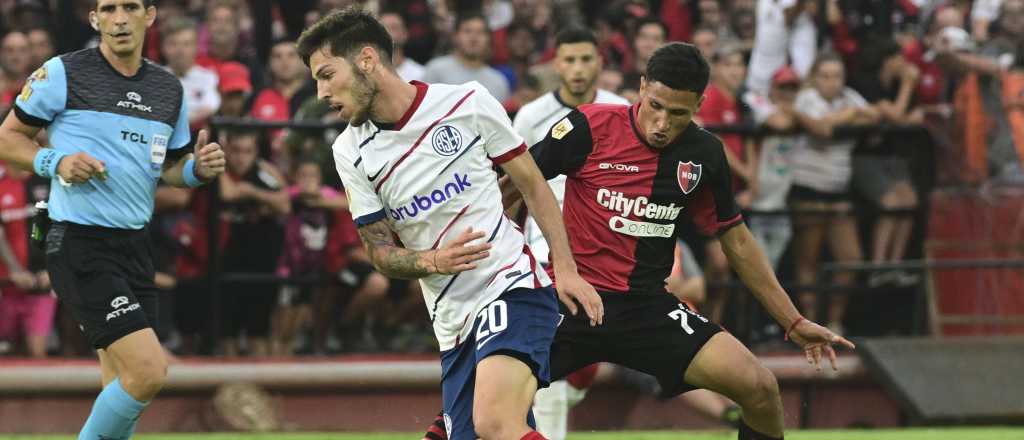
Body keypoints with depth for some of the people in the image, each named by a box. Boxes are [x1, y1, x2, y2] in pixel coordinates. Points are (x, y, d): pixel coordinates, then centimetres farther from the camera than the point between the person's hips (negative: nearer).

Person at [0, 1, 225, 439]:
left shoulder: (169, 89, 11)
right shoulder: (62, 74, -5)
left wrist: (198, 168, 0)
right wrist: (55, 162, -17)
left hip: (134, 246, 7)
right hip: (78, 244, -7)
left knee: (124, 386, 8)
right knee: (148, 371, -18)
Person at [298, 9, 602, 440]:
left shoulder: (469, 102, -4)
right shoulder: (350, 151, 5)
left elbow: (532, 185, 6)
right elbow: (380, 251, 9)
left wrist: (565, 267, -3)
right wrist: (432, 262, -12)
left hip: (512, 286, -5)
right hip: (453, 321, 5)